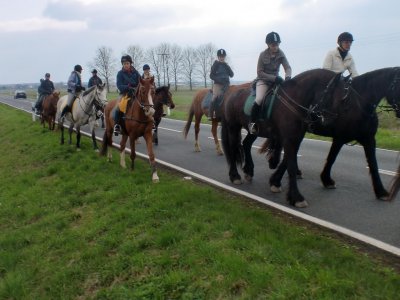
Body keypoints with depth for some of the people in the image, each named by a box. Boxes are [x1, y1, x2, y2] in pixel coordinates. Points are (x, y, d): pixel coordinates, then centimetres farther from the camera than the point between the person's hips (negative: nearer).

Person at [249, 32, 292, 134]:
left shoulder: (281, 54, -3)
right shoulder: (263, 55, -11)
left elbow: (288, 68, -9)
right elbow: (259, 72, -12)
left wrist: (287, 77, -33)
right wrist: (274, 78, -23)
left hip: (276, 79, 5)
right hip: (263, 80, -4)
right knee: (259, 99, -29)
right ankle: (252, 123, -16)